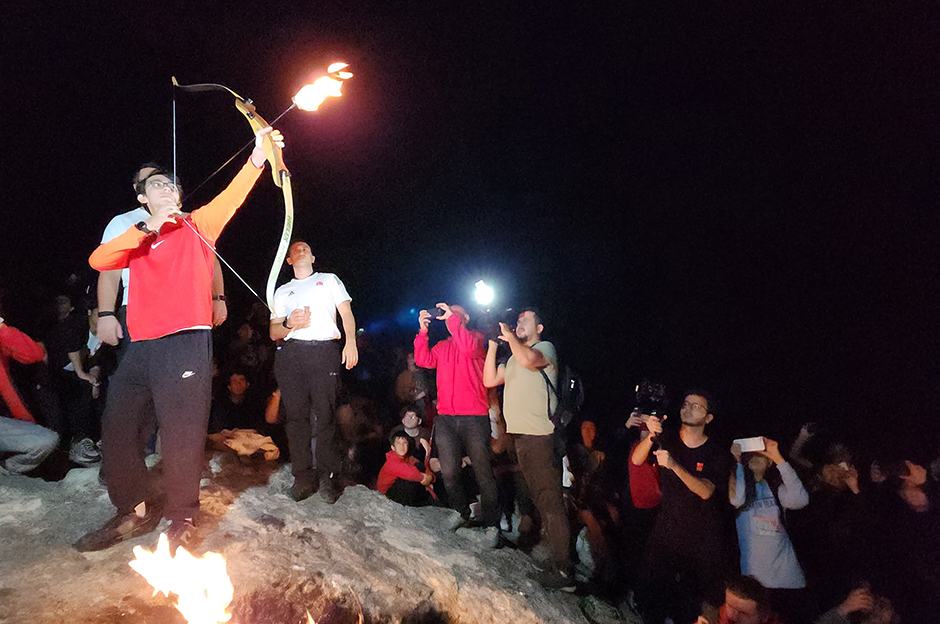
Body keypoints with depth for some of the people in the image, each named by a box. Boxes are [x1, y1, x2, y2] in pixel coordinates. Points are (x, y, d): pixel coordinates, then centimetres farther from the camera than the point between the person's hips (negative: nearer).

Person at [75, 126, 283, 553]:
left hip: (186, 341, -5)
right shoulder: (136, 238, 21)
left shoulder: (196, 226, 12)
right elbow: (98, 261, 2)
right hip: (140, 345, 5)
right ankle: (134, 511, 25)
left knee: (181, 433, -5)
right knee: (116, 427, 9)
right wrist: (146, 227, -8)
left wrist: (256, 160, -21)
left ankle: (182, 518, 10)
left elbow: (230, 199, -5)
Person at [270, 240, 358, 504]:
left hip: (325, 351, -2)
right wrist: (289, 324, -3)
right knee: (297, 415, -4)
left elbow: (346, 312, 11)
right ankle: (303, 478, 2)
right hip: (291, 353, 3)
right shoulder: (282, 291, 28)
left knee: (326, 414, -9)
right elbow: (274, 332, 21)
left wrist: (350, 341, -7)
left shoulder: (329, 279, 24)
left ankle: (328, 478, -4)